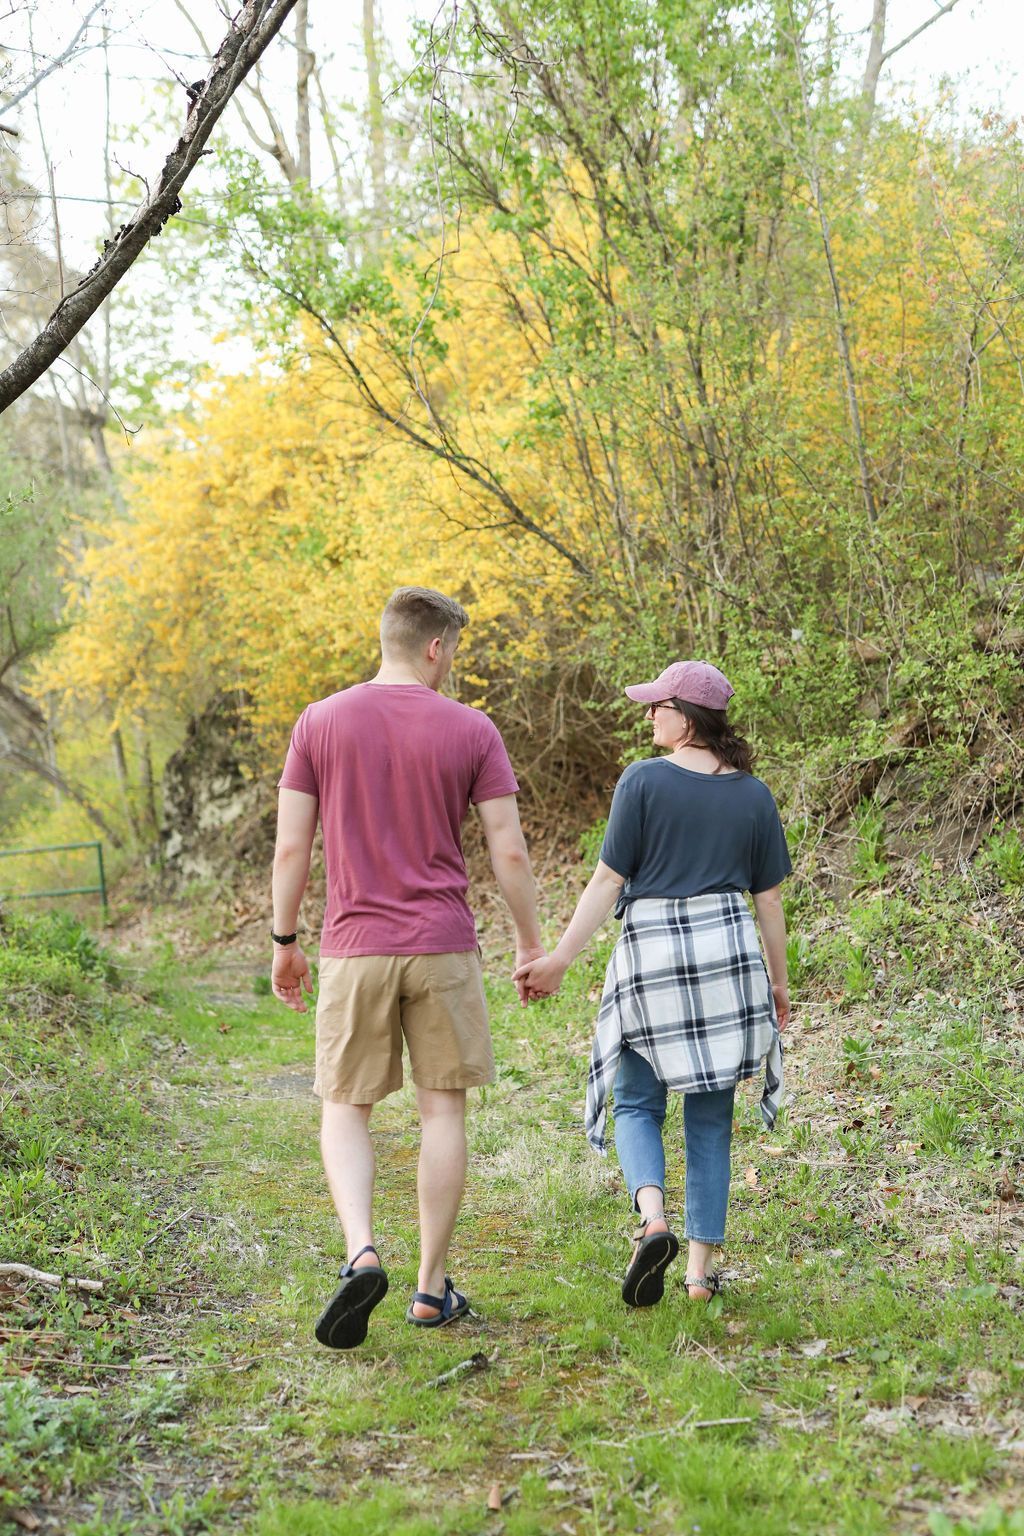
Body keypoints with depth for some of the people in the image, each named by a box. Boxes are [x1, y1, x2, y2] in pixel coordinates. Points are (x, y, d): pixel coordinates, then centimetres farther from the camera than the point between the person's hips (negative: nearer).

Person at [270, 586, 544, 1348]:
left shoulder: (319, 722, -1)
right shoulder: (472, 730, -3)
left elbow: (291, 846, -1)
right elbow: (510, 852, -4)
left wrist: (285, 943, 10)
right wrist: (531, 945, 7)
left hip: (354, 949, 1)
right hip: (444, 948, 0)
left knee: (345, 1111, 11)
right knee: (443, 1108, 9)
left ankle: (362, 1252, -11)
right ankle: (433, 1287, 14)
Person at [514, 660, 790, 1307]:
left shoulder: (644, 780, -7)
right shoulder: (753, 794, 4)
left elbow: (609, 879, -9)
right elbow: (769, 897, 8)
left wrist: (561, 958, -5)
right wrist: (779, 981, 18)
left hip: (650, 951, -3)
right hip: (729, 951, 3)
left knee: (637, 1104, 12)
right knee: (710, 1116, 11)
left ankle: (654, 1220, -12)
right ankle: (702, 1267, 14)